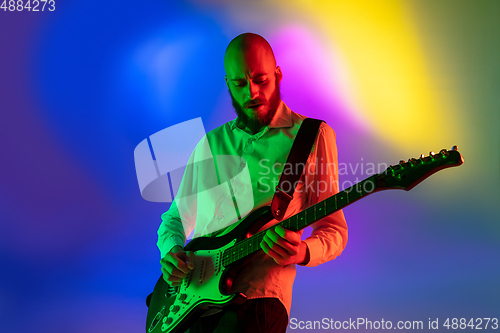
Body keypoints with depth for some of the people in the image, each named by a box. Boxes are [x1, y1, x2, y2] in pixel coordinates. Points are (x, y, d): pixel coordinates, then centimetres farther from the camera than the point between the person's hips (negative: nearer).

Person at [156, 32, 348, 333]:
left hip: (259, 291, -3)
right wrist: (172, 250, 1)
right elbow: (176, 217, 22)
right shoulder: (210, 143, 16)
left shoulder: (313, 136, 4)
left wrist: (302, 252, -17)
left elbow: (334, 232, 4)